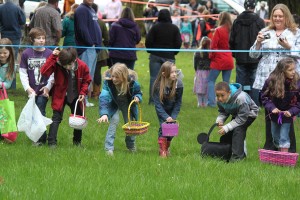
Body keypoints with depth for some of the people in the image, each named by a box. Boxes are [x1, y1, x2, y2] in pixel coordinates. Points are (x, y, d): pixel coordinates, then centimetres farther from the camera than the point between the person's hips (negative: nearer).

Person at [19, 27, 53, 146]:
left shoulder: (49, 54, -5)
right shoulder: (26, 54, -1)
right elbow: (22, 72, 0)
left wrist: (48, 87, -11)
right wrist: (27, 88, -8)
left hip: (44, 90, -2)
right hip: (31, 90, 2)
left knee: (40, 113, -5)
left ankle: (41, 139, 1)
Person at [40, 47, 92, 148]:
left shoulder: (82, 66, -17)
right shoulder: (56, 64, -21)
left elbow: (86, 81, 1)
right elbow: (44, 72, -37)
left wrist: (83, 93, -13)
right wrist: (53, 57, -37)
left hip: (75, 97, 3)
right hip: (60, 96, -3)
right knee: (56, 118, -9)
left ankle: (77, 142, 29)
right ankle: (52, 142, -8)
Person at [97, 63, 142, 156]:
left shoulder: (132, 82, -30)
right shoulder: (108, 82, -35)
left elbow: (138, 92, -8)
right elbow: (104, 98, -41)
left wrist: (137, 97, -32)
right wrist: (104, 114, -53)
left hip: (127, 104, 2)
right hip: (113, 104, -2)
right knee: (114, 120, -24)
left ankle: (131, 146, 38)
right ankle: (109, 148, -18)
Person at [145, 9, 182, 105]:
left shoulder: (155, 27, -6)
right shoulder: (175, 28, -1)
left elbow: (148, 41, -6)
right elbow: (178, 43, 0)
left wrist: (150, 51, 11)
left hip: (155, 55, -1)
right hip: (169, 57, 1)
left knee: (154, 78, 3)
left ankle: (152, 100, 1)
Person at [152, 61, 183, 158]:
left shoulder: (178, 84, -23)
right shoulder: (158, 85, -27)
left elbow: (178, 103, -13)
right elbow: (158, 104, -23)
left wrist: (173, 117, -19)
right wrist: (166, 117, -30)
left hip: (172, 109, 2)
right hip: (162, 110, -2)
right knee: (163, 126, -15)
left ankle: (167, 148, 20)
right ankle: (162, 151, -9)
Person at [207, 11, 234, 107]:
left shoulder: (219, 30, -12)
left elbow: (213, 45, -11)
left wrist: (211, 56, 3)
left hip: (218, 60, -5)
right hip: (229, 60, 5)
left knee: (211, 81, 2)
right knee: (226, 82, 11)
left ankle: (211, 101, -7)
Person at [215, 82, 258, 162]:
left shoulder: (241, 98, -41)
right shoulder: (219, 100, -21)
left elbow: (242, 118, -36)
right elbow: (223, 112, -6)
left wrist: (226, 128, -40)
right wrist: (219, 120, -31)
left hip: (249, 114, -7)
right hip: (236, 115, 7)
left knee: (238, 129, -28)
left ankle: (237, 156, -25)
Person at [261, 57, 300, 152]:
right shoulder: (271, 81, -17)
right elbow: (264, 97, -5)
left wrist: (291, 111, -24)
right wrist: (271, 108, -20)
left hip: (287, 116, -2)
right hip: (274, 114, 2)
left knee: (284, 137, -6)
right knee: (276, 137, 16)